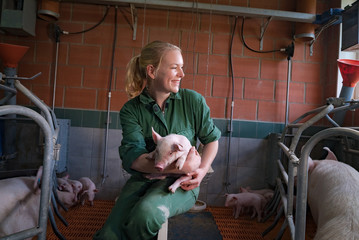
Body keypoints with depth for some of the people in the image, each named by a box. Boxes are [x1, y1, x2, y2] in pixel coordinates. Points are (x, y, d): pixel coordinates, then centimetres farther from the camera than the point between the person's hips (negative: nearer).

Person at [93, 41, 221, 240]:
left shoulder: (193, 100, -2)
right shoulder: (131, 110, -4)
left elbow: (211, 139, 8)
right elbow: (132, 157, -16)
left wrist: (202, 170, -11)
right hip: (142, 179, 1)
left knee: (147, 211, -32)